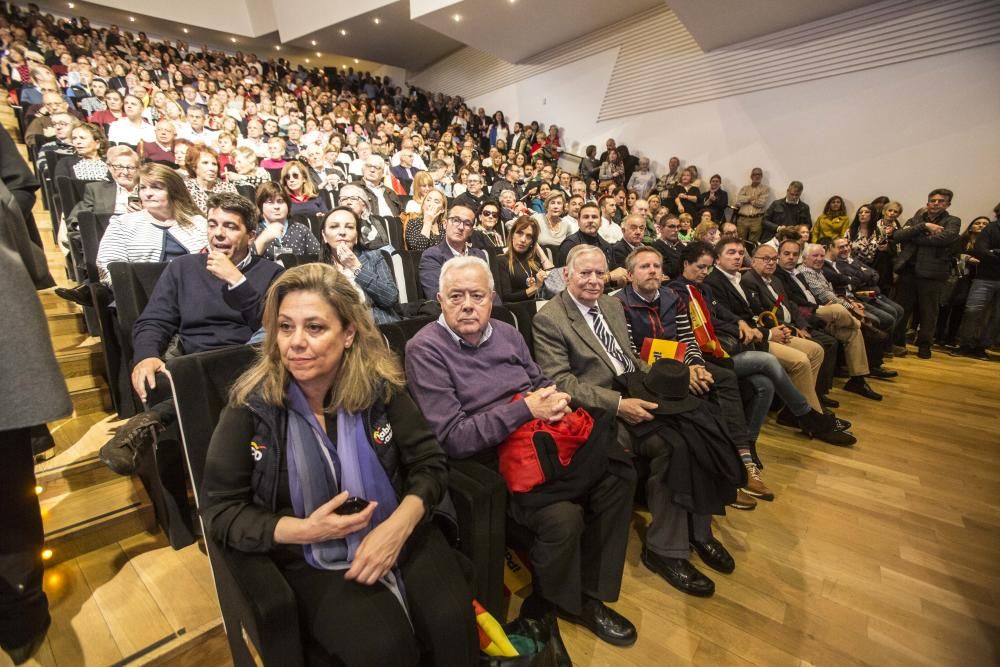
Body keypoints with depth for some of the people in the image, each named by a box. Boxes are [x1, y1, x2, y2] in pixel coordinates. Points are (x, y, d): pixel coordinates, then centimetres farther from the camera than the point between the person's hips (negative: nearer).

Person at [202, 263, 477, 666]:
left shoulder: (381, 386, -8)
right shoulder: (251, 405, -11)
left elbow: (430, 463, -3)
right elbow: (220, 511, -5)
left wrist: (399, 525, -21)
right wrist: (303, 530, -21)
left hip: (397, 534, 2)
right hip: (312, 558, -1)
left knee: (453, 621, -19)